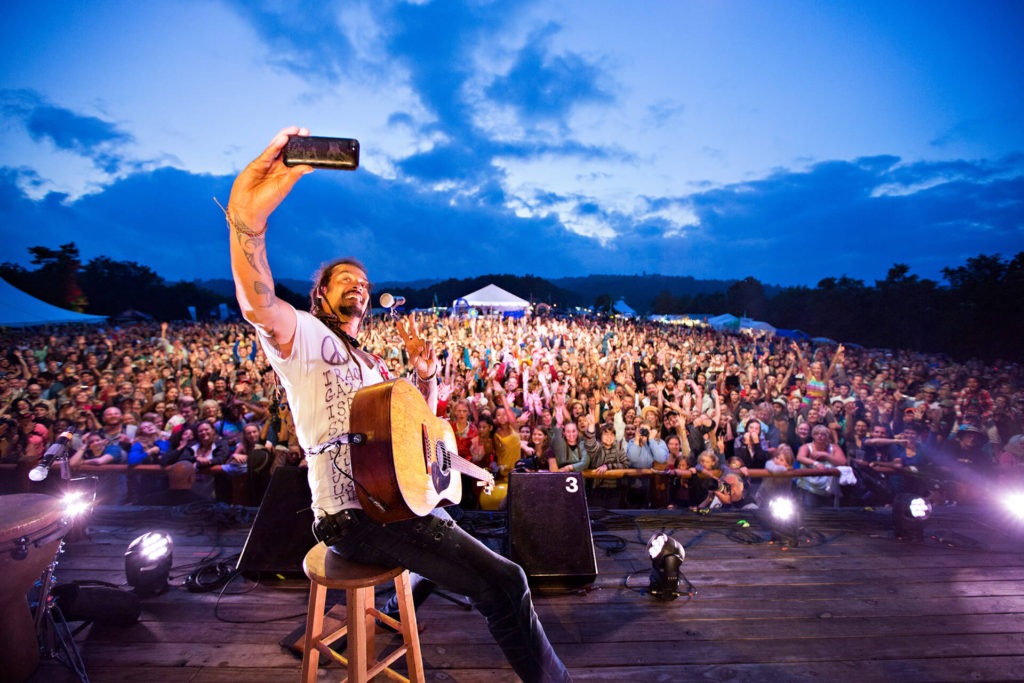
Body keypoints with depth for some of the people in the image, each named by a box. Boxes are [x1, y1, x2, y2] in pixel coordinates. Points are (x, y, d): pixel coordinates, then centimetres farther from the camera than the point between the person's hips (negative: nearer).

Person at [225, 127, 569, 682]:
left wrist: (425, 375, 2)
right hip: (354, 515, -9)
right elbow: (258, 306, -27)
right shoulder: (305, 335, -3)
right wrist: (246, 220, -45)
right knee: (505, 583, -15)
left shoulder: (372, 364, 21)